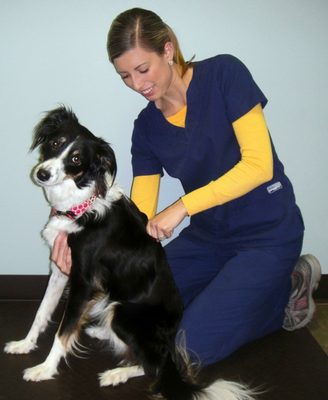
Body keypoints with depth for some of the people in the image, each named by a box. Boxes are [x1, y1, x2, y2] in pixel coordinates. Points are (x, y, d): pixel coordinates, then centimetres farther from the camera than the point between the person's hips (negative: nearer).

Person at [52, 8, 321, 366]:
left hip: (266, 233, -6)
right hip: (206, 235, 6)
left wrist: (181, 207, -24)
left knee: (192, 346, -13)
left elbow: (259, 164, -21)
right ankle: (233, 287, 15)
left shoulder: (224, 74, -14)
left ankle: (288, 289, 8)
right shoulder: (146, 126, 0)